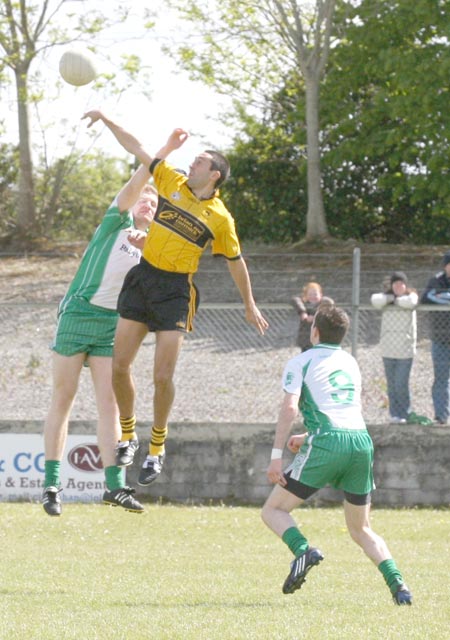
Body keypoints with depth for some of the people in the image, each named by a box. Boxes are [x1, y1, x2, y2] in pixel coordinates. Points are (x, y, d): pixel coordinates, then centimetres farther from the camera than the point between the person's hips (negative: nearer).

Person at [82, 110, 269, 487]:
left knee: (163, 376, -8)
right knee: (119, 366, 0)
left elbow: (235, 261, 7)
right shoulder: (172, 182, 4)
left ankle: (157, 448, 10)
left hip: (175, 291, -3)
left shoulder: (221, 218, -3)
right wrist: (106, 120, 6)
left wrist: (249, 305, 13)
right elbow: (137, 149, 9)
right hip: (142, 280, 4)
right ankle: (128, 436, 19)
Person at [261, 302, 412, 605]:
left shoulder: (301, 362, 6)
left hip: (326, 444, -5)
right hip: (362, 440, 5)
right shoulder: (350, 362, 24)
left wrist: (277, 455, -12)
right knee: (361, 529, 17)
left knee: (273, 510, 5)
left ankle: (303, 550, -24)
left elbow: (290, 407, -8)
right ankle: (398, 585, -3)